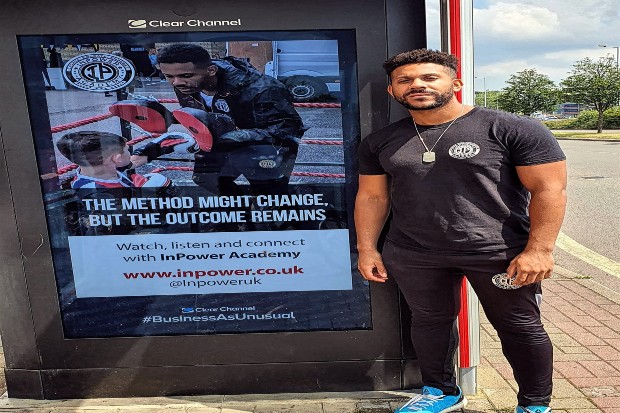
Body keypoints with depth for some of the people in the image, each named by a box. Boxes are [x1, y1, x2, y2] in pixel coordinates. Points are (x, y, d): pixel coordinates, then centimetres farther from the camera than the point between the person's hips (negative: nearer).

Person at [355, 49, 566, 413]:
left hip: (500, 254, -3)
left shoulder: (511, 129, -8)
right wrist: (367, 248, 6)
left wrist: (539, 249, -16)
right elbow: (372, 197, 10)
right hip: (412, 256, 3)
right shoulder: (381, 142, 5)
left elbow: (549, 189, -9)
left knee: (520, 328, 9)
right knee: (429, 321, 15)